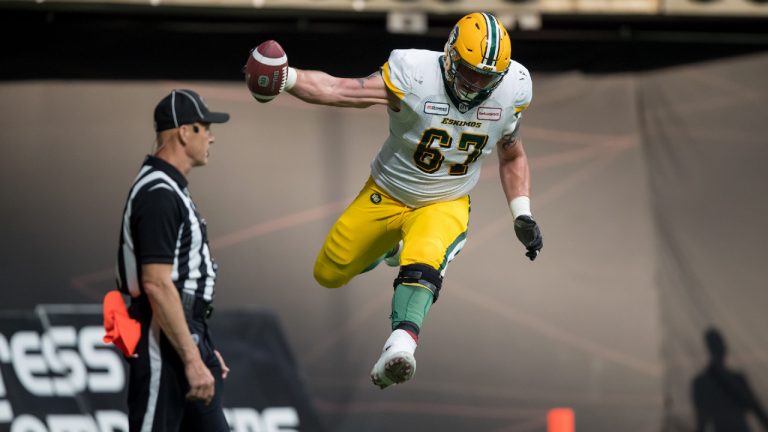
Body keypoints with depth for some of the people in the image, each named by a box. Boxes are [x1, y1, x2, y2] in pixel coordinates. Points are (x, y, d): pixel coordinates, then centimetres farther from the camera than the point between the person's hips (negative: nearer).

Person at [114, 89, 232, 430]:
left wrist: (204, 351, 23)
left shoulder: (172, 188, 16)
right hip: (164, 347, -11)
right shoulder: (158, 195, -17)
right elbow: (157, 285, -24)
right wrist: (192, 359, -25)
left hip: (188, 338, 11)